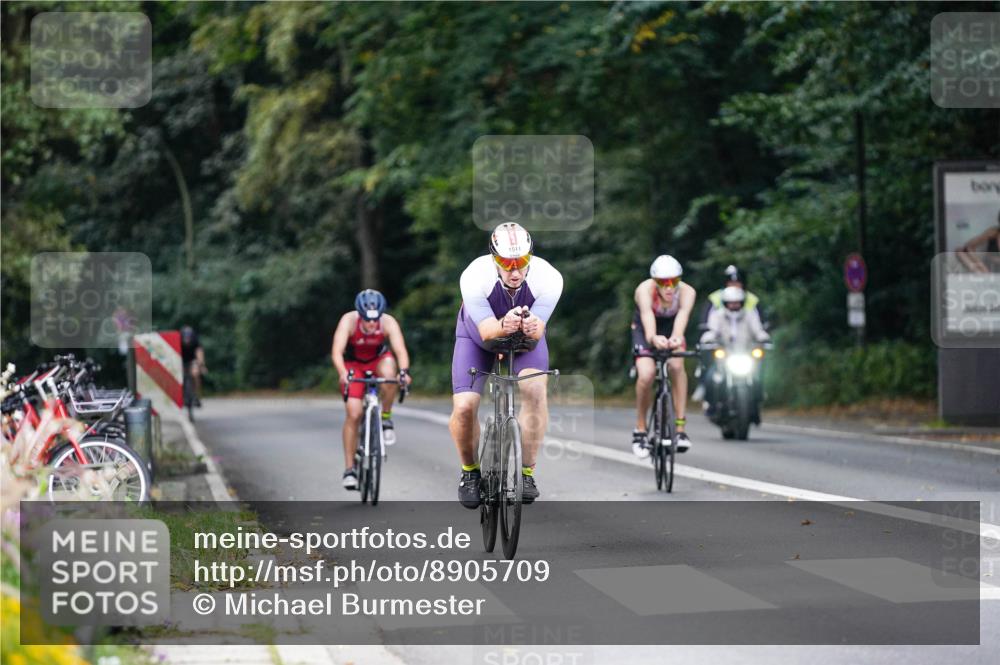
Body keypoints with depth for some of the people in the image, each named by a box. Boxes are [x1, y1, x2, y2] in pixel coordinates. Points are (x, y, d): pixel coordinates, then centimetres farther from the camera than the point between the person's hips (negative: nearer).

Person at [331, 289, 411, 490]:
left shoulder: (389, 323, -28)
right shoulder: (348, 321, -31)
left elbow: (400, 350, -38)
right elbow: (336, 351, -40)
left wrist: (404, 371, -58)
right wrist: (343, 373, -58)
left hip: (379, 359, 1)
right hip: (353, 364, -1)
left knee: (389, 372, -36)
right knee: (353, 414, -15)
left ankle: (386, 418, -12)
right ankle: (349, 469, -7)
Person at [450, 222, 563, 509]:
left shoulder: (548, 279, -33)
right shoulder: (474, 277, -36)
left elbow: (539, 330, -35)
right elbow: (486, 330, -38)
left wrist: (532, 326, -59)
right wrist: (503, 325, -61)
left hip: (526, 339, 1)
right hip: (478, 337, 0)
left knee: (535, 390, -27)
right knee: (464, 407, -17)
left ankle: (526, 472, -11)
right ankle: (469, 471, 12)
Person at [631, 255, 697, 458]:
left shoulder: (687, 292, -30)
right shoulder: (645, 290, -34)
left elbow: (682, 318, -49)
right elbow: (647, 318, -51)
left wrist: (676, 337, -71)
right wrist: (653, 338, -73)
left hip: (671, 329, 1)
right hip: (644, 329, -1)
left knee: (676, 365, -29)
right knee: (646, 374, -24)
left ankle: (680, 427, -22)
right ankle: (640, 429, -2)